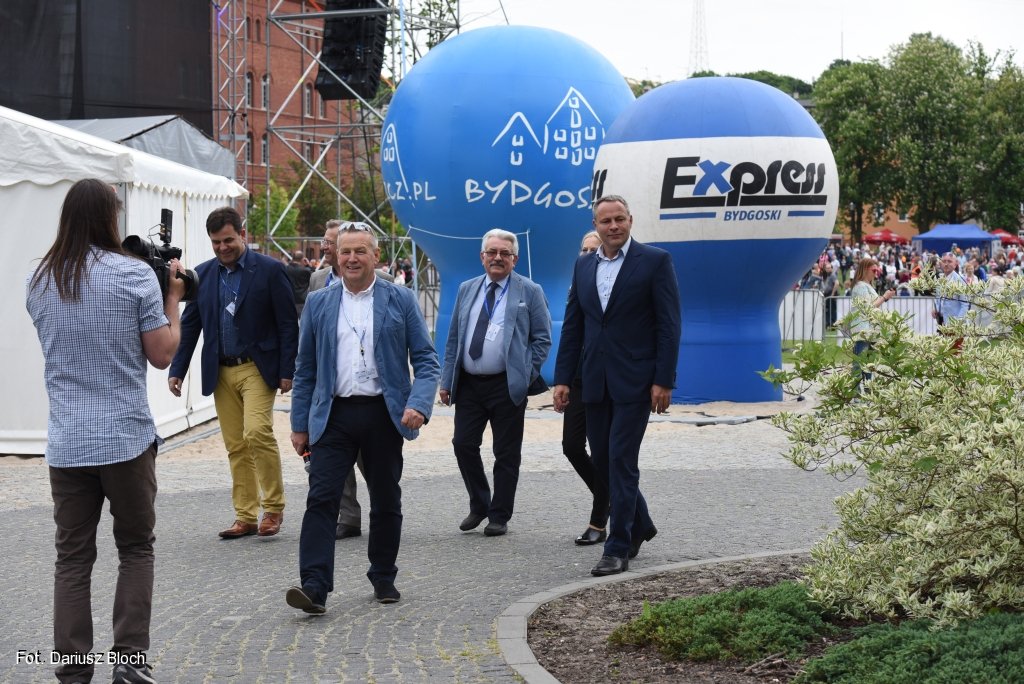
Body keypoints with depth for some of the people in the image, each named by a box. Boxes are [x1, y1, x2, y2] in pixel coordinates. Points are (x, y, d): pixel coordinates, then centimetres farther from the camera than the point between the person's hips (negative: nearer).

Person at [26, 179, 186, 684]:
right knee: (136, 548, 12)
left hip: (66, 442, 3)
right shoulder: (135, 274, -8)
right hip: (127, 437, -3)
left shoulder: (39, 282, 6)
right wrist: (174, 298, 8)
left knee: (73, 557, 8)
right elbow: (161, 354, -5)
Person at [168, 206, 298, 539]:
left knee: (257, 431, -19)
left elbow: (288, 324, -5)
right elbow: (189, 325, 12)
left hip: (257, 368, -4)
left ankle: (273, 508, -4)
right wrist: (176, 370, 4)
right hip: (221, 372, 5)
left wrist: (287, 371, -10)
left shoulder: (270, 270, -4)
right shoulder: (202, 274, 9)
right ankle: (245, 517, 12)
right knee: (235, 446, 6)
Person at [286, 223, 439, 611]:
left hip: (383, 415, 0)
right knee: (321, 499, -10)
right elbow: (305, 368, 11)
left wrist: (419, 405, -16)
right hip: (334, 415, 1)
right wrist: (300, 423, 7)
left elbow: (425, 360, 1)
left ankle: (384, 577, 25)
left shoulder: (401, 301, 3)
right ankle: (314, 587, -13)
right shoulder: (318, 304, 8)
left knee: (386, 502, 10)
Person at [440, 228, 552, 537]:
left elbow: (542, 338, 1)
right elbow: (453, 338, 14)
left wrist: (528, 374, -7)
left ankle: (499, 517, 13)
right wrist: (447, 380, 8)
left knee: (506, 453, 2)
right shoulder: (467, 290, 12)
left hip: (507, 386, -3)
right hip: (469, 384, 4)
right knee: (463, 444, 0)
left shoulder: (529, 292, 1)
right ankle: (479, 506, 20)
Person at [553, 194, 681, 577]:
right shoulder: (583, 266, 11)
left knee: (621, 461, -7)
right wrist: (562, 379, 6)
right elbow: (572, 326, 12)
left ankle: (618, 549, 0)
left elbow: (668, 325, -7)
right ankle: (639, 524, 33)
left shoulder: (654, 261, -4)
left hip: (634, 380, -6)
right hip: (595, 381, 6)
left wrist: (663, 381, -13)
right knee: (602, 459, 11)